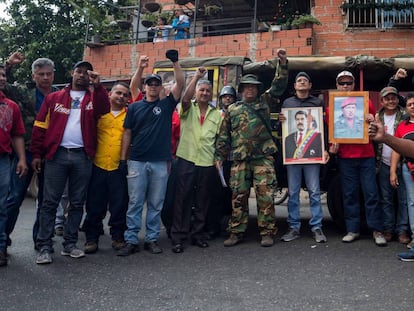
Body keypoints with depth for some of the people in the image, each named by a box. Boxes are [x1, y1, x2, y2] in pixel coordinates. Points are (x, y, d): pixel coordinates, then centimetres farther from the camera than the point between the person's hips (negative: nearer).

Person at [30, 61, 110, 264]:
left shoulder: (93, 98, 11)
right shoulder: (54, 98, 9)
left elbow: (104, 109, -11)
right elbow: (40, 126, 5)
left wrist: (97, 86, -19)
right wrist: (37, 154, -2)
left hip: (82, 157, 1)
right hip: (57, 155, -1)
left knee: (77, 203, 6)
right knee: (50, 202, -1)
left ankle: (70, 244, 16)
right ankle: (44, 247, 4)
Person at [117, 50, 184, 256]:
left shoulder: (167, 104, 8)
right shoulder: (135, 107, 9)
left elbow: (180, 83, -3)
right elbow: (127, 133, 8)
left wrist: (175, 61, -13)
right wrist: (123, 159, 2)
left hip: (160, 162, 1)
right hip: (137, 161, 0)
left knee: (156, 204, 6)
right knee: (135, 203, 1)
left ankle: (152, 239, 15)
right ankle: (131, 241, 5)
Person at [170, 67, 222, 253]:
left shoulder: (217, 114, 14)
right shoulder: (188, 109, 7)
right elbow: (185, 99, -16)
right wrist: (196, 77, -18)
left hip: (207, 163, 3)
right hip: (186, 160, -3)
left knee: (202, 201, 8)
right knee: (182, 199, -2)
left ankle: (198, 234, 20)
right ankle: (178, 237, 3)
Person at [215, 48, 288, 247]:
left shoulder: (264, 102, 15)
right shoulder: (232, 109, 16)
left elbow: (278, 86, 7)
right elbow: (224, 135, 14)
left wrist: (282, 63, -3)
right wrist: (219, 156, 7)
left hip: (263, 158, -1)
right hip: (239, 160, 1)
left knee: (265, 196, -4)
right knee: (238, 197, 3)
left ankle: (267, 232, 2)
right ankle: (236, 232, 11)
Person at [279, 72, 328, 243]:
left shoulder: (318, 102, 11)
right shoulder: (287, 103, 16)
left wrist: (325, 149, -5)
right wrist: (280, 120, -6)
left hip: (312, 152, -1)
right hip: (291, 152, 2)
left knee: (314, 192, -1)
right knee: (293, 192, 3)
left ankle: (317, 227, 5)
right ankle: (294, 228, 9)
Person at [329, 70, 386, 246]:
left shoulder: (366, 102, 7)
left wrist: (372, 121, -9)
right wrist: (332, 145, -6)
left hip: (366, 155, -1)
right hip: (345, 157, 1)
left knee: (371, 193, -1)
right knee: (349, 194, 5)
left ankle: (377, 230, 5)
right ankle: (352, 230, 12)